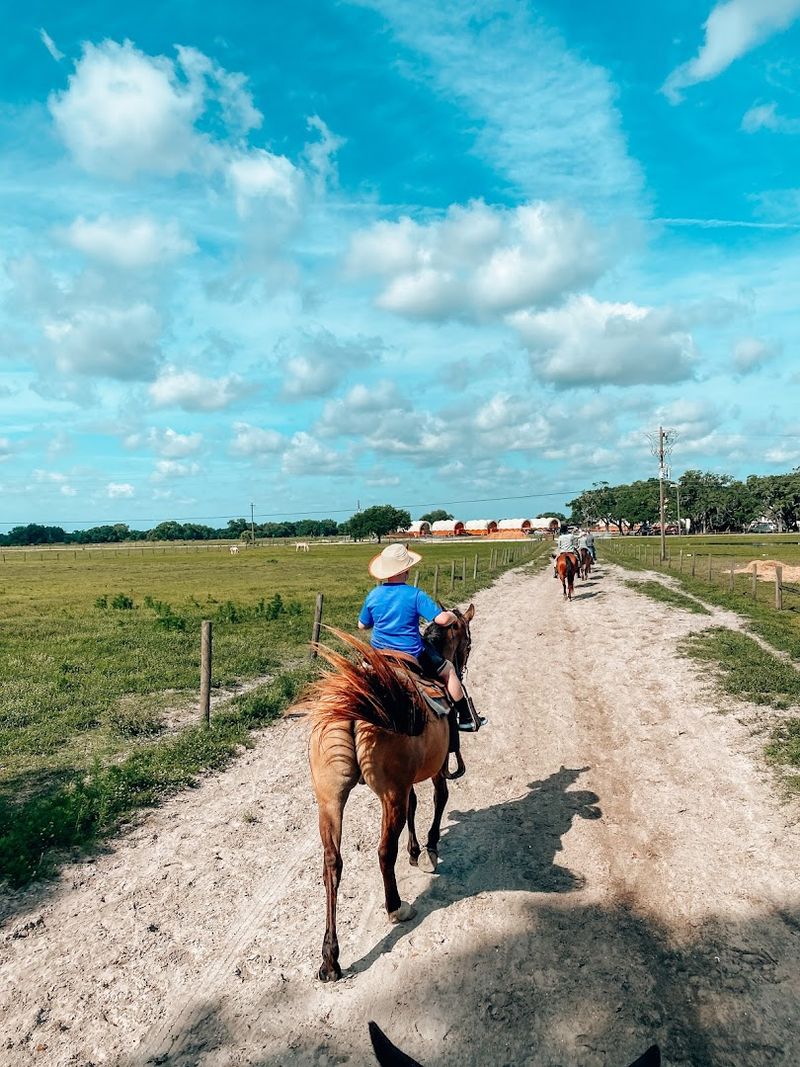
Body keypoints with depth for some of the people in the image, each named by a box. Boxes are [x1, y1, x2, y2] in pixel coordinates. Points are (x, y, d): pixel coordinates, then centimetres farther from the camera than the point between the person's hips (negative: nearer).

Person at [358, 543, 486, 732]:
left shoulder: (373, 595, -4)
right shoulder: (415, 595, -17)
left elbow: (362, 626, 7)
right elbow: (442, 619, -21)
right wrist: (452, 616, 1)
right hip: (411, 656, -4)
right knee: (448, 670, 17)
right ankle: (466, 719, 23)